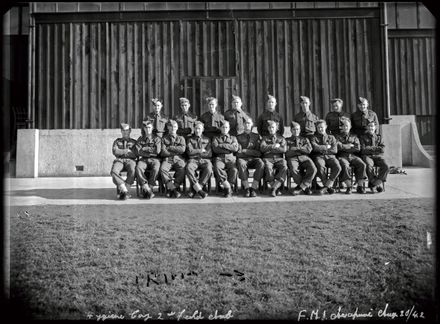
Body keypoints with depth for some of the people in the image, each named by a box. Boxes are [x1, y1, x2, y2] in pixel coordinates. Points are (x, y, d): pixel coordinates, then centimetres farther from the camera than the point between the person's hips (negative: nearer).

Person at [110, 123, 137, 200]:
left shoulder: (134, 142, 22)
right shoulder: (117, 141, 26)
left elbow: (134, 154, 4)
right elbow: (115, 151, 4)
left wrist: (122, 152, -3)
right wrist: (127, 151, -3)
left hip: (130, 160, -1)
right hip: (119, 160, 1)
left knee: (132, 171, -38)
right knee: (114, 172, -35)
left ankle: (122, 191, -35)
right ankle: (125, 190, -34)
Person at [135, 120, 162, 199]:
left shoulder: (156, 139, 11)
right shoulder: (140, 139, 15)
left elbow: (157, 151, -5)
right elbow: (138, 152, 0)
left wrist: (144, 149, -1)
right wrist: (151, 151, -6)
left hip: (154, 159, -1)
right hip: (143, 159, 2)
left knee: (156, 169, -35)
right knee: (138, 168, -32)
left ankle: (147, 189, -26)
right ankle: (147, 189, -34)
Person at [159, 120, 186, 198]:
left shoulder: (181, 138, 20)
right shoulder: (164, 138, 16)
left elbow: (182, 149, -1)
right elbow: (163, 152, 1)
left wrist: (169, 148, 0)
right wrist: (176, 151, -1)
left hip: (178, 159, 0)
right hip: (167, 159, 0)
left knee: (182, 169, -34)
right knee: (163, 169, -33)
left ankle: (172, 188, -26)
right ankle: (173, 189, -28)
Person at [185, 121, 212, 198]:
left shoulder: (207, 139, 19)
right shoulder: (190, 139, 18)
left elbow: (209, 154, 5)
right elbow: (190, 152, 0)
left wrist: (196, 153, 1)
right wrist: (201, 150, 4)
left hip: (205, 160, 0)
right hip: (193, 160, 0)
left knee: (209, 169, -35)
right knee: (188, 168, -36)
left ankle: (194, 189, -28)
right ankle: (199, 189, -34)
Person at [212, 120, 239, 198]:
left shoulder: (233, 138, 24)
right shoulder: (216, 138, 22)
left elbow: (235, 148, 2)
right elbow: (215, 149, 0)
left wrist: (222, 145, -2)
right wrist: (229, 148, -2)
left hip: (231, 158, 0)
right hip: (219, 158, 0)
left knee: (234, 169, -34)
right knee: (217, 168, -36)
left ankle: (224, 185, -15)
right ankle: (228, 187, -26)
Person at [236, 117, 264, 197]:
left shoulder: (257, 136, 18)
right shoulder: (239, 137, 18)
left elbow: (259, 152, 5)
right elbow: (238, 152, 6)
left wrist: (246, 151, -5)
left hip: (254, 159, 1)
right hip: (242, 158, -1)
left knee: (261, 164, -34)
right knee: (241, 164, -37)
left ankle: (254, 188, -30)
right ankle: (246, 188, -30)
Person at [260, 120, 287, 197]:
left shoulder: (281, 138, 21)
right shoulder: (265, 138, 21)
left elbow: (284, 149, 1)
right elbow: (262, 148, 1)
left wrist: (269, 149, -2)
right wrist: (274, 146, -3)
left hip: (279, 158, 1)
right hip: (268, 158, -1)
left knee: (284, 167, -34)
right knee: (268, 168, -37)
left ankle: (274, 188, -35)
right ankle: (276, 189, -27)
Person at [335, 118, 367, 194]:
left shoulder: (354, 137, 22)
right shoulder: (338, 136, 16)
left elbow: (358, 148, 6)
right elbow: (339, 147, -4)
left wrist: (345, 147, -1)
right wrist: (350, 146, 0)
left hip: (353, 156, 3)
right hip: (342, 156, -2)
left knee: (362, 164, -26)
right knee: (345, 166, -35)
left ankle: (360, 186, -22)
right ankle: (348, 187, -29)